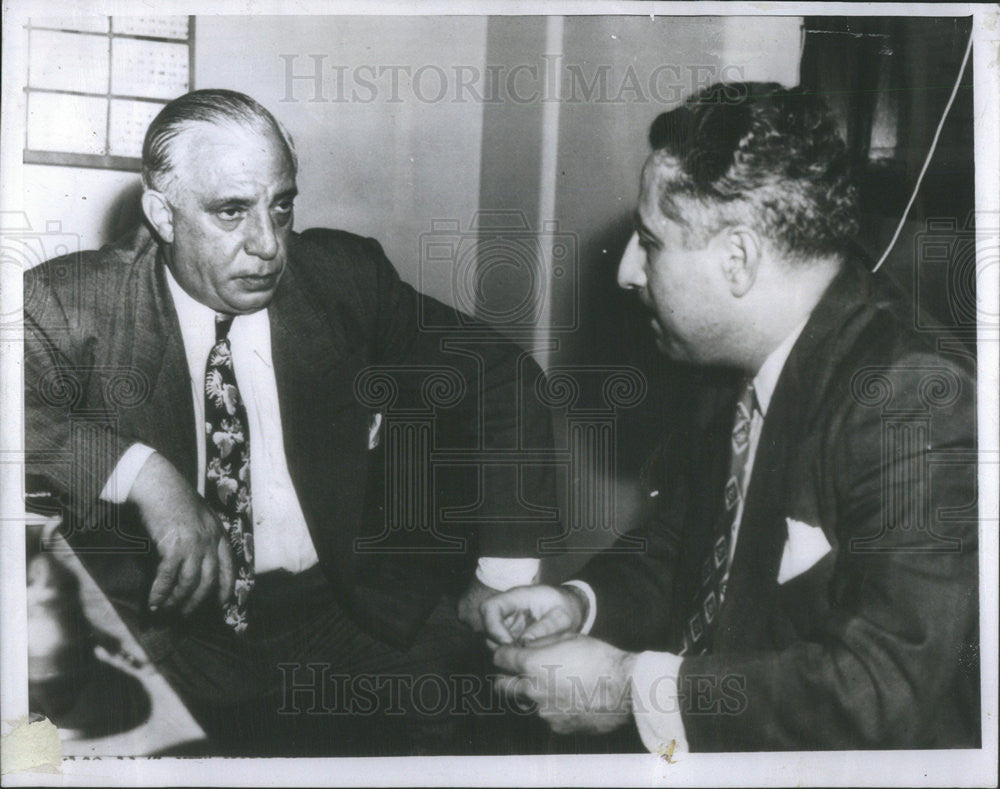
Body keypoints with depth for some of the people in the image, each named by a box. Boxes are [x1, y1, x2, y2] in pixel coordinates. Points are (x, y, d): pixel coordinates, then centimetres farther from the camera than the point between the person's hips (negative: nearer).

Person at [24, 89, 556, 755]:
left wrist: (505, 574, 0)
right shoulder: (73, 305, -2)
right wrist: (140, 470, -27)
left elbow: (501, 376, 8)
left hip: (334, 619, 2)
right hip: (162, 624, -1)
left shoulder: (343, 278, 4)